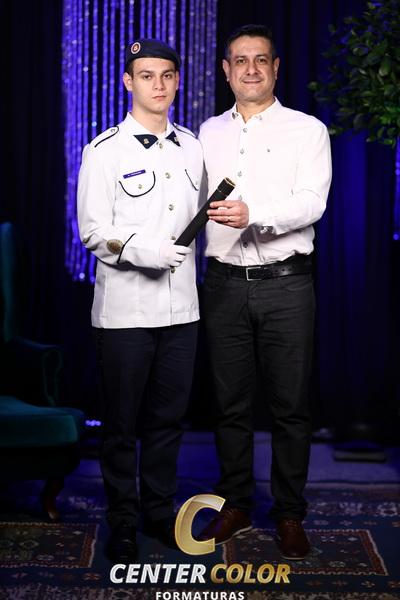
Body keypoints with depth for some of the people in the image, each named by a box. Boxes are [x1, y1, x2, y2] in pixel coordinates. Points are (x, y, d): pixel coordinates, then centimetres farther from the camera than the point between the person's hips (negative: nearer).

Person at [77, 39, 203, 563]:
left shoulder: (191, 146, 11)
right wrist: (141, 250, -25)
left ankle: (160, 510, 28)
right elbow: (93, 231, -10)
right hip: (124, 309, -4)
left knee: (169, 416, 12)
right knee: (121, 421, 6)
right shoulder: (105, 151, -4)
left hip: (181, 308, 4)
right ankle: (123, 522, 20)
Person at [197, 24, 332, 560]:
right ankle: (235, 506, 23)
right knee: (231, 403, 9)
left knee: (290, 406, 3)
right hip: (224, 283, 3)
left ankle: (289, 515, 15)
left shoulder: (307, 130, 1)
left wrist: (255, 213, -28)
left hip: (285, 283, -3)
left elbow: (312, 201, -12)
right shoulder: (209, 133, 14)